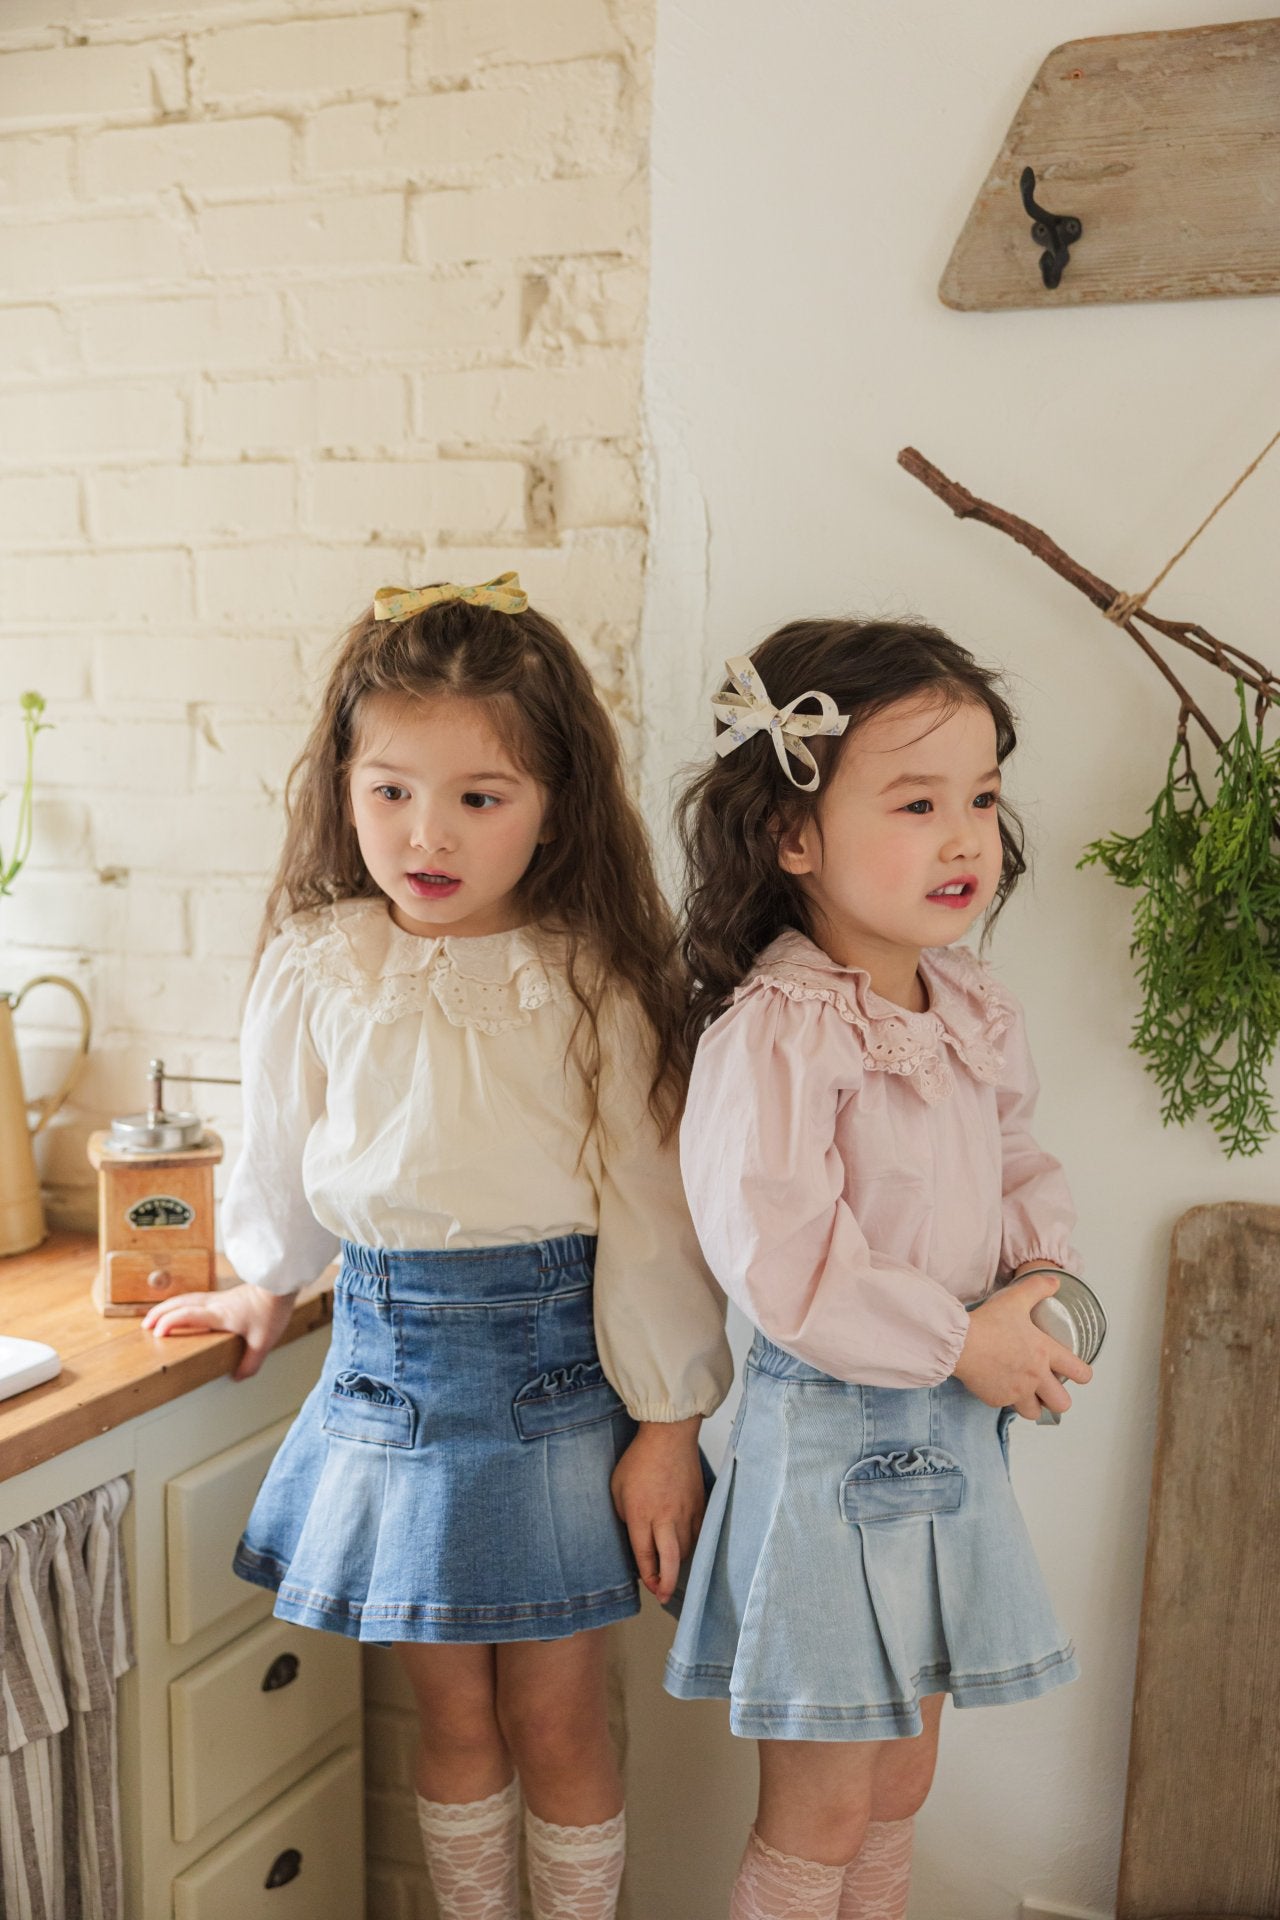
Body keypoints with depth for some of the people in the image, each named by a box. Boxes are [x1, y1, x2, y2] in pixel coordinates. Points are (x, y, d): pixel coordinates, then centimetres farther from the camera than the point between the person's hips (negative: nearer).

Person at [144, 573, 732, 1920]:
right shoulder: (317, 970, -6)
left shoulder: (590, 983, -12)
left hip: (553, 1358, -2)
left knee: (556, 1720, 11)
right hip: (389, 1348, 2)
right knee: (454, 1714, 16)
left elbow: (647, 1212, -8)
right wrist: (266, 1284, 25)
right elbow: (281, 1155, 12)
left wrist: (665, 1425, -6)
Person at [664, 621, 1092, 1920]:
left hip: (949, 1424, 7)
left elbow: (1019, 1162, 15)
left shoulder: (973, 1010, 1)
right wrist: (962, 1342, -18)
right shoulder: (771, 1034, -23)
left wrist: (1042, 1273, -4)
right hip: (829, 1436, -7)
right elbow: (784, 1266, -26)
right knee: (823, 1813, 11)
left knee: (899, 1783, 24)